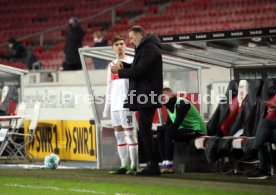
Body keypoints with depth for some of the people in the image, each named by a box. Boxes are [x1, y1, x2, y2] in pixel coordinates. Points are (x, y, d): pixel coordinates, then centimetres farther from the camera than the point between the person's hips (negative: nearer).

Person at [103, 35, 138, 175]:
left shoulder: (130, 62, 1)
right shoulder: (111, 65, 19)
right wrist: (106, 106, 16)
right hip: (115, 104, 7)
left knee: (129, 132, -9)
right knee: (118, 133, 4)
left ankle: (134, 165, -10)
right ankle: (124, 165, 6)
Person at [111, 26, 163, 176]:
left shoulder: (149, 49, -12)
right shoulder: (144, 48, 22)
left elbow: (139, 70, -18)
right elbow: (137, 67, 26)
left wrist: (119, 71, -8)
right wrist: (123, 65, 9)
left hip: (148, 94, -11)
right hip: (145, 96, 11)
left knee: (144, 129, -12)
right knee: (145, 130, 11)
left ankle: (152, 165, -13)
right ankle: (152, 165, 12)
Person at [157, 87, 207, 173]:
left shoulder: (181, 104, -20)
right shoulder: (170, 106, 9)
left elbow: (175, 126, -26)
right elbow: (168, 125, 7)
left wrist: (158, 128, -19)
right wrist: (159, 129, -14)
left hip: (198, 131, -9)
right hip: (185, 131, 9)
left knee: (169, 132, -28)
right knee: (160, 134, -3)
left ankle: (169, 165, -26)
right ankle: (165, 163, -9)